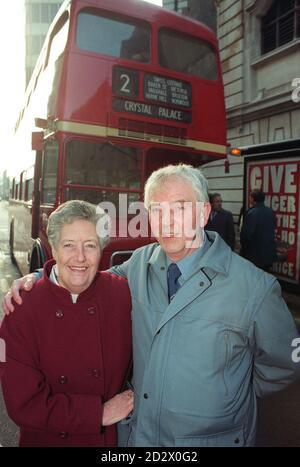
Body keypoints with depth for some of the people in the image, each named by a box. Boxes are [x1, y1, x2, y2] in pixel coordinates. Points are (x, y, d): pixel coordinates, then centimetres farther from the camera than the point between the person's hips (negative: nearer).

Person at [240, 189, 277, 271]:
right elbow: (273, 228, 13)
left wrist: (243, 245, -2)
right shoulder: (271, 212, 4)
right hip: (269, 252, 7)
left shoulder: (251, 213, -19)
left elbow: (246, 233, -19)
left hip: (254, 253, -7)